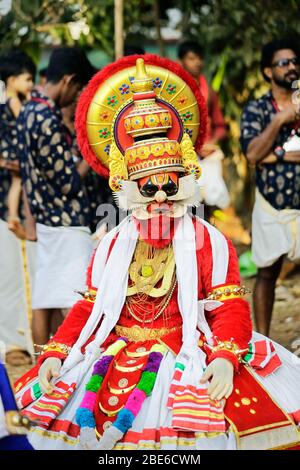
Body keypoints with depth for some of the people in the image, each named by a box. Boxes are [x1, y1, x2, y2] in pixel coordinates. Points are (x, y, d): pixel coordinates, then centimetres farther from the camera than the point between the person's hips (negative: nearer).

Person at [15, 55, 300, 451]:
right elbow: (88, 309, 14)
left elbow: (230, 308, -3)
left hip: (186, 354, -3)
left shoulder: (209, 241, 4)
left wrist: (225, 358, -21)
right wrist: (55, 353, -1)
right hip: (117, 350, 3)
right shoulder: (112, 245, 15)